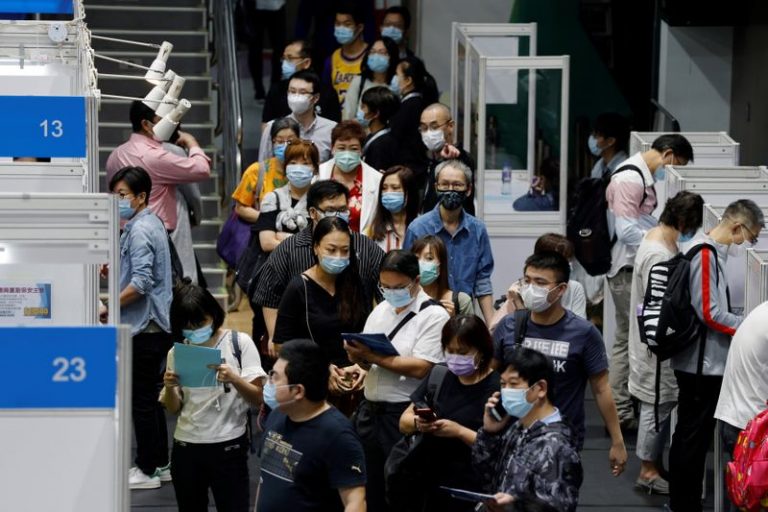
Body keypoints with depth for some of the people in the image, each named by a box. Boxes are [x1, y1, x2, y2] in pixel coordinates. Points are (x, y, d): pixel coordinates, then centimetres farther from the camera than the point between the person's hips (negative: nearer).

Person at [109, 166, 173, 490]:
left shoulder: (140, 230, -17)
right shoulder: (151, 223, 13)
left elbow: (142, 282, -25)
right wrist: (115, 270, 12)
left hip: (145, 327, -10)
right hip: (155, 326, 10)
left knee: (141, 400, -3)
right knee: (150, 398, 17)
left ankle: (147, 470, 3)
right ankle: (159, 463, 24)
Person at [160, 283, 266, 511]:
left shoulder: (239, 343, -4)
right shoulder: (177, 352, 6)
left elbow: (258, 397, -7)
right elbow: (174, 409, 10)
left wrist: (233, 379, -25)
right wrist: (169, 388, -11)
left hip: (229, 447, -4)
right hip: (186, 448, 4)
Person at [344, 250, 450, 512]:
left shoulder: (434, 316, -9)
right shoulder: (381, 309, 12)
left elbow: (420, 368, -19)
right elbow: (364, 361, 11)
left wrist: (373, 356, -20)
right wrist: (356, 355, -12)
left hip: (405, 414, -7)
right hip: (370, 410, 7)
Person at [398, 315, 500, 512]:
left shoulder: (496, 388, -12)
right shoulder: (439, 377, 6)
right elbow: (404, 423, 9)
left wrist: (460, 432, -24)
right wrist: (418, 423, -12)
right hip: (431, 488, 5)